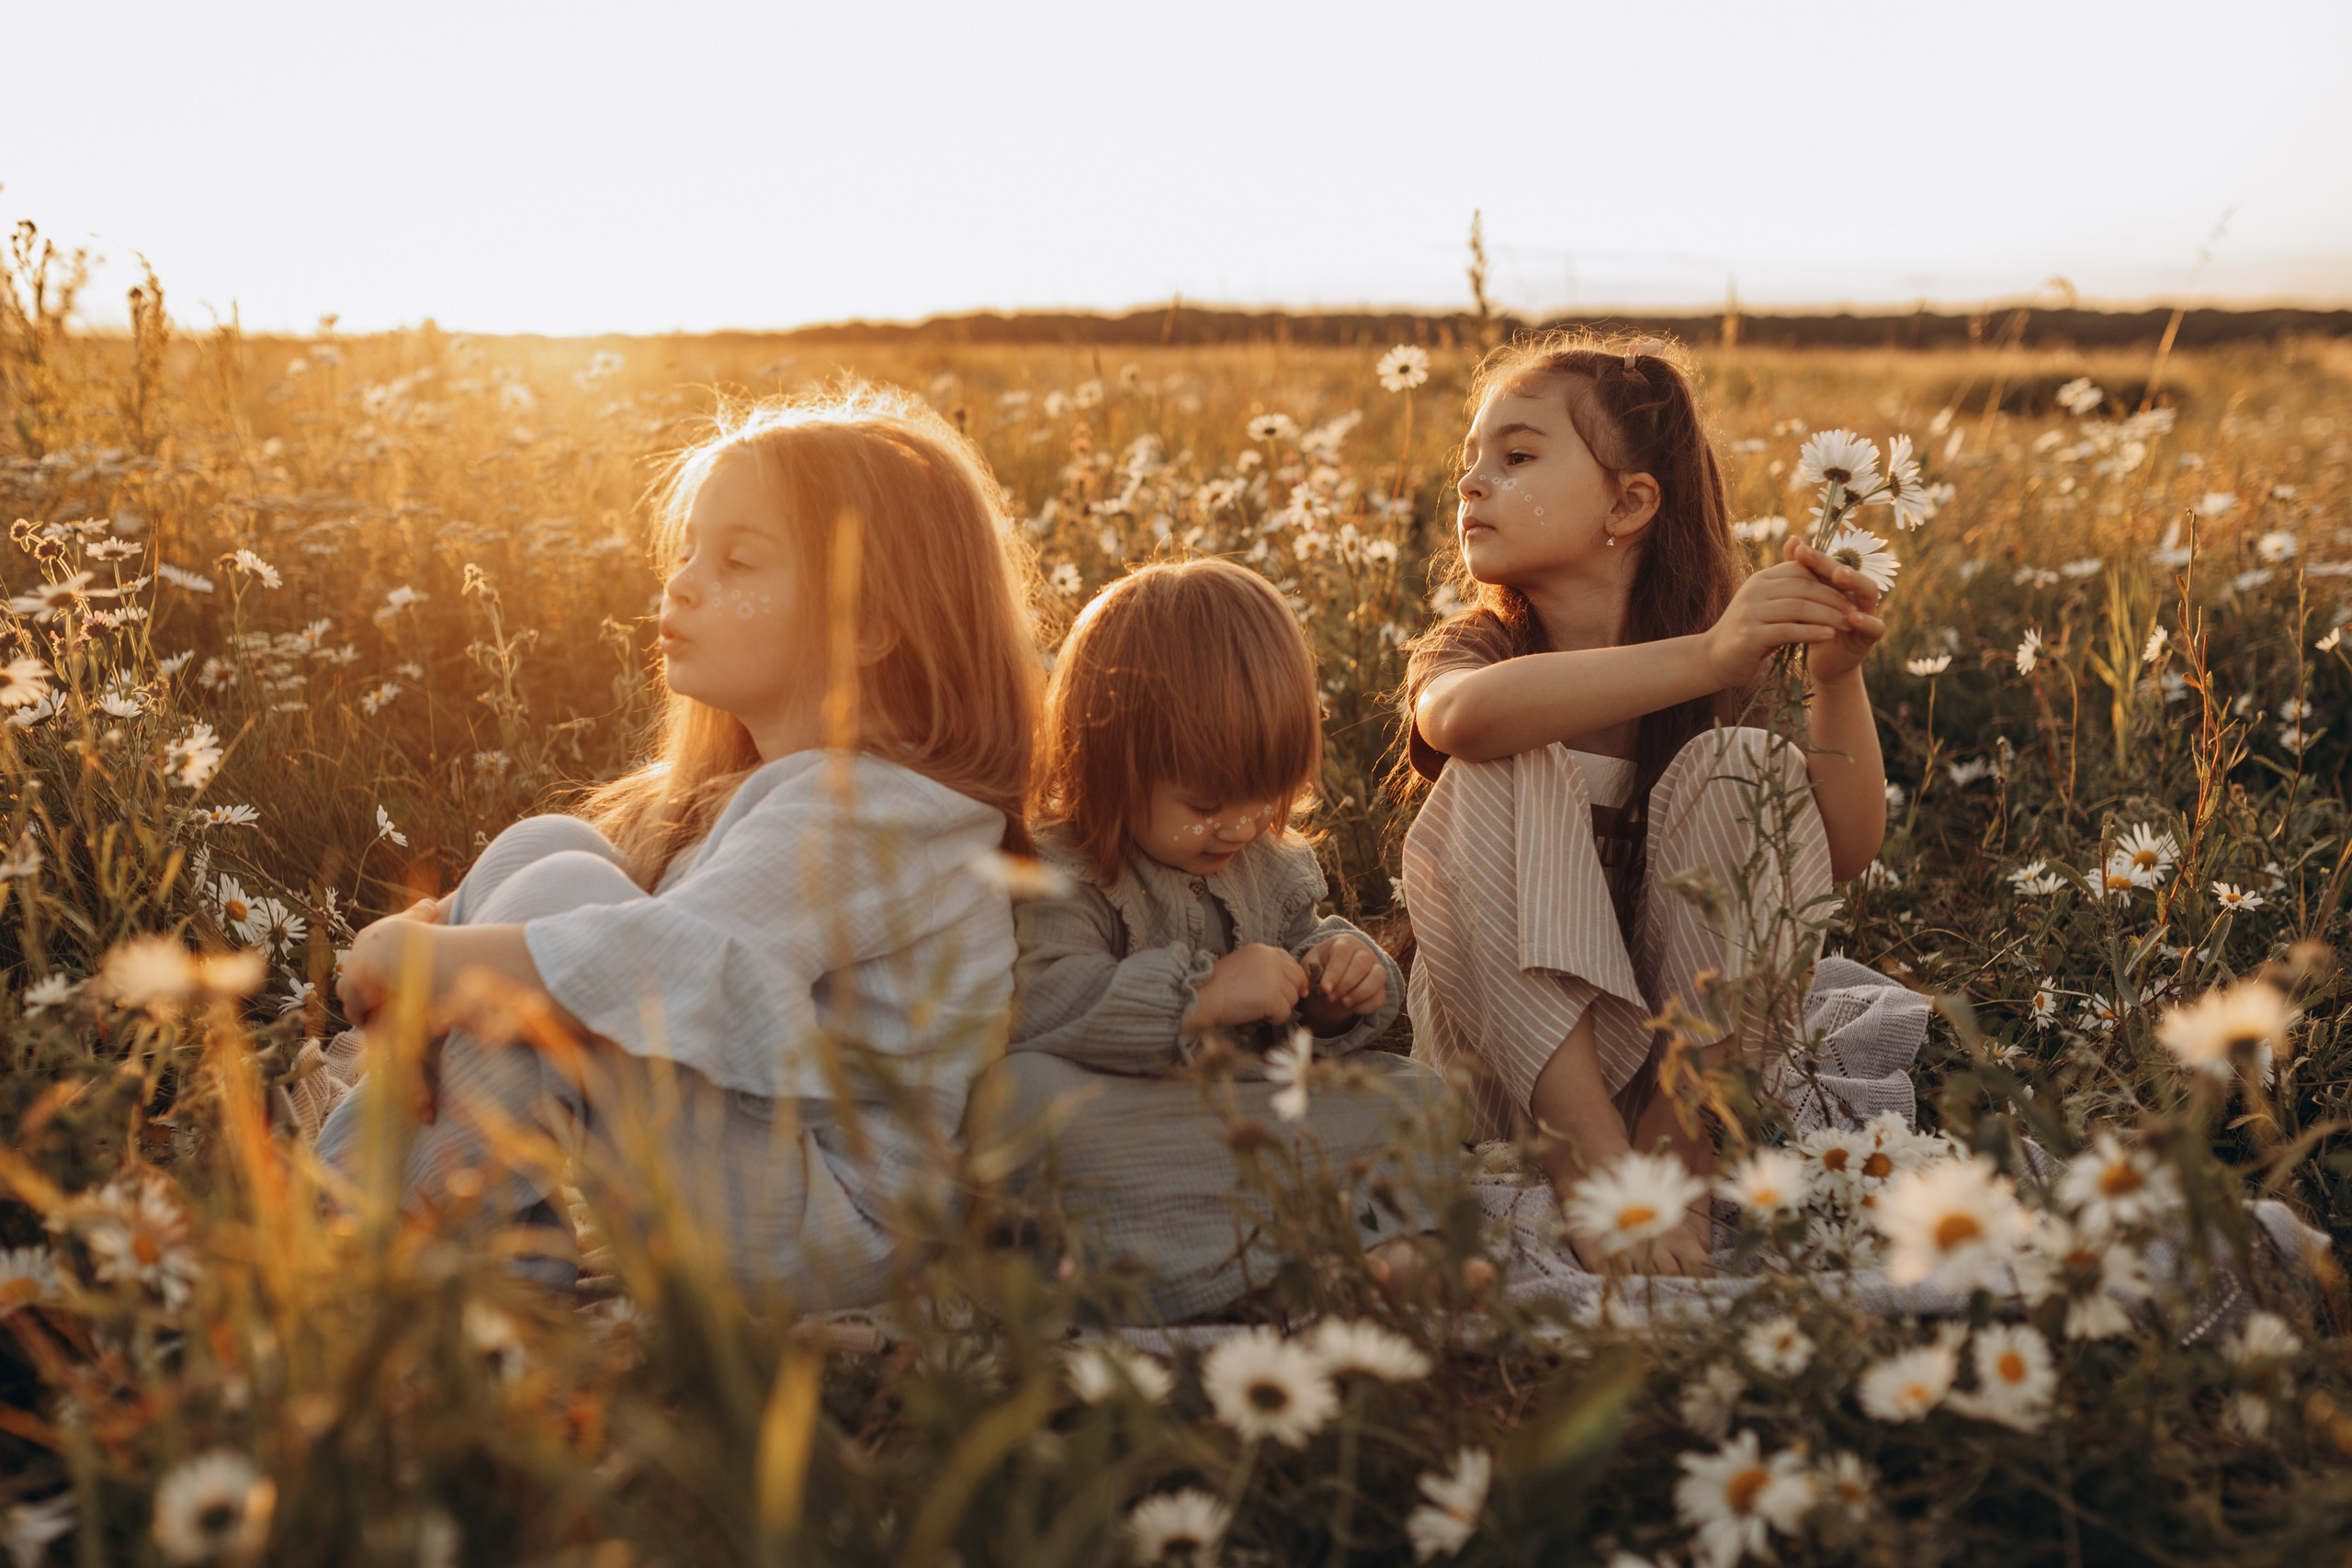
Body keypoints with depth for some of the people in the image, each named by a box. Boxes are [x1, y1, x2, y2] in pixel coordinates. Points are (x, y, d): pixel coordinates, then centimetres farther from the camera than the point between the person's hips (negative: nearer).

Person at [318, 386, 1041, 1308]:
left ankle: (441, 1201, -8)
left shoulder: (859, 814, -19)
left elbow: (680, 968, -33)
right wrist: (447, 931, -11)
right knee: (542, 847, -4)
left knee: (560, 892, -23)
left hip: (818, 1232, -10)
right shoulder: (744, 789, 16)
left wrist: (431, 958, -21)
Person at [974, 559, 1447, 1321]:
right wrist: (1200, 997, -29)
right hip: (1121, 1122, -6)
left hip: (1254, 1107, 6)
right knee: (1020, 1090, -38)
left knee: (1419, 1092, -5)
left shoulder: (1272, 863, 12)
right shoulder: (1056, 872, -13)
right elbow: (1036, 1005, -27)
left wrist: (1336, 990, -2)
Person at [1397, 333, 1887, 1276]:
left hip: (1687, 1035, 1)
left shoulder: (1718, 670, -1)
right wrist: (1704, 656, -41)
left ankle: (1678, 1138, -19)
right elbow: (1462, 713, -34)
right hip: (1501, 1054, -1)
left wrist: (1837, 679, -25)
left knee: (1738, 766, -18)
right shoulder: (1472, 648, -6)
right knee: (1504, 775, -24)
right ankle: (1590, 1160, -30)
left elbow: (1845, 854, -11)